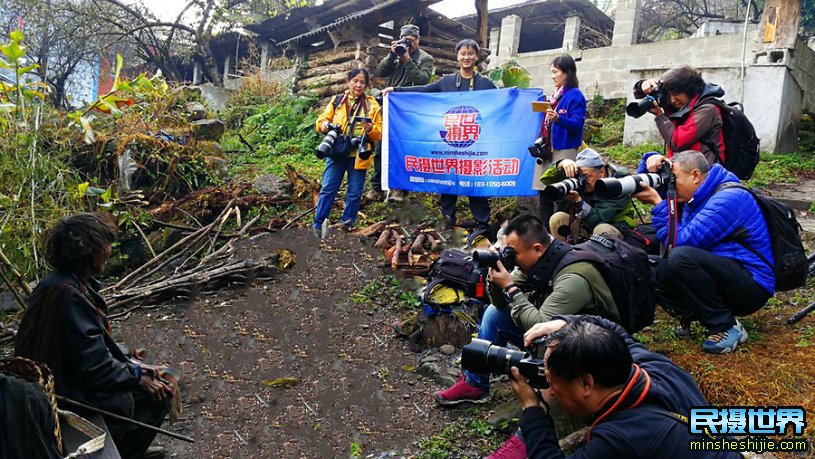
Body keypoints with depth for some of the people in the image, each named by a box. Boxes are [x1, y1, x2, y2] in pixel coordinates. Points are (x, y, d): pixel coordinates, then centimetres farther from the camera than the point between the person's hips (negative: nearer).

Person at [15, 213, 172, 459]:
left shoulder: (61, 282, 2)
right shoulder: (70, 295, -29)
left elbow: (97, 342, 10)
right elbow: (96, 365, -27)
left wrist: (132, 363, 4)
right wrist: (138, 378, -14)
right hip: (70, 394, -9)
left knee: (161, 383, 7)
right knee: (157, 393, -17)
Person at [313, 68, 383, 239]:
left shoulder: (372, 105, 5)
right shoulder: (336, 101, 8)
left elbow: (379, 133, 2)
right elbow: (322, 119, 9)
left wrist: (371, 129, -19)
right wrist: (324, 124, -14)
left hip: (359, 156, 0)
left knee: (354, 193, 5)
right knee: (328, 188, 1)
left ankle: (347, 224, 18)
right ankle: (318, 223, 9)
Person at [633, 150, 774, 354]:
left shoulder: (728, 198, -18)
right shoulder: (695, 194, 9)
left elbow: (682, 241, -25)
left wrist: (657, 202, -18)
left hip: (751, 286, -8)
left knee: (681, 257, -32)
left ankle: (727, 327, -18)